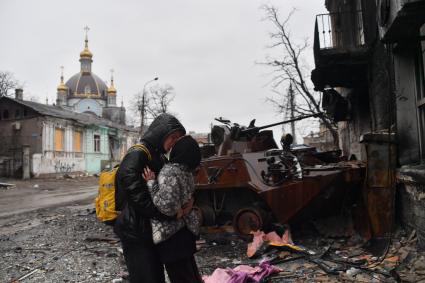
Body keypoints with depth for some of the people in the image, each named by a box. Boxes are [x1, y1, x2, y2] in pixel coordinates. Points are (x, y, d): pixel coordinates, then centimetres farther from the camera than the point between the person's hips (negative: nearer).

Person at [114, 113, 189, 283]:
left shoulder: (158, 156, 12)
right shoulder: (137, 155, -17)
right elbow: (139, 199, -24)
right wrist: (172, 214, -19)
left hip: (151, 231, 9)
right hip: (135, 233, -9)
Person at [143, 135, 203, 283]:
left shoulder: (169, 171, -21)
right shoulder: (187, 171, 5)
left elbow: (166, 207, -26)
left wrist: (151, 183, -20)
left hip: (171, 234, -8)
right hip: (186, 229, 8)